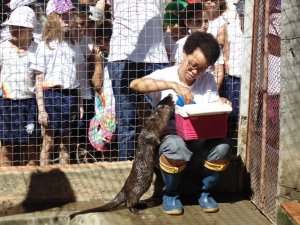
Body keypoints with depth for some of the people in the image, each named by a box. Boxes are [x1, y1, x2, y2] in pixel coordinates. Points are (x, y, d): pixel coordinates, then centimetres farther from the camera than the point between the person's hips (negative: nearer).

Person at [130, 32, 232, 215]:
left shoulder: (208, 80, 6)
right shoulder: (165, 75, -6)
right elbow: (135, 84, -25)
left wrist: (220, 105, -22)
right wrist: (173, 85, -33)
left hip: (200, 140, 3)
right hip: (170, 137, -3)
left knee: (222, 147, -28)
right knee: (176, 146, -38)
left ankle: (206, 192, 0)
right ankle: (171, 195, -7)